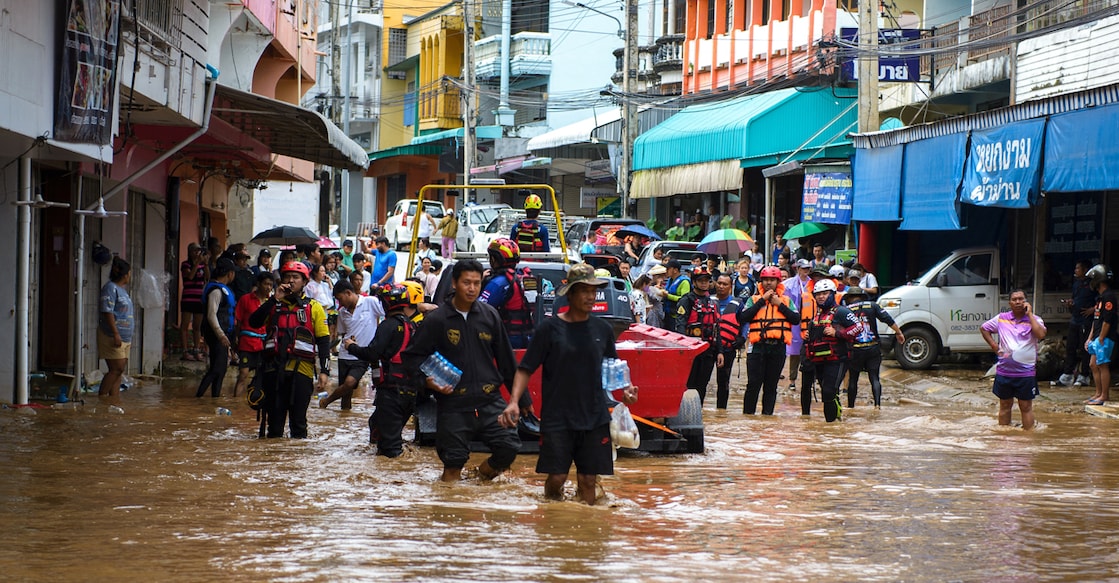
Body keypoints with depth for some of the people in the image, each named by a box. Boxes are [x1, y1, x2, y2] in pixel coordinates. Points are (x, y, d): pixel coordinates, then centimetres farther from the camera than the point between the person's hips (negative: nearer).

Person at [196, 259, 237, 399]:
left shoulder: (222, 289, 15)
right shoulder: (216, 290, -16)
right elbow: (211, 315, -24)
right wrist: (220, 334, -30)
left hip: (222, 334, 10)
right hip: (217, 335, -10)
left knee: (222, 368, 13)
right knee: (216, 369, -13)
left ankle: (215, 397, 19)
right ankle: (198, 397, -13)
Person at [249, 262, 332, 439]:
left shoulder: (313, 308, 9)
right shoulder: (273, 305, 15)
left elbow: (323, 341, 6)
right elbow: (254, 322, -4)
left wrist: (324, 371, -4)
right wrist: (275, 300, -8)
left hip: (301, 370, -2)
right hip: (274, 369, 2)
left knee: (298, 420, 0)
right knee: (275, 418, 6)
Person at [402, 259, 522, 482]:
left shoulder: (489, 315, 7)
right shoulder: (436, 320, -1)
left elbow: (506, 360, 13)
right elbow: (412, 357, 5)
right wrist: (427, 380, -13)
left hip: (490, 400, 2)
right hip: (454, 405, -2)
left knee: (509, 446, -10)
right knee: (453, 462, 0)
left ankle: (485, 473, 18)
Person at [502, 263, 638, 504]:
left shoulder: (602, 329, 7)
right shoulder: (550, 328, -3)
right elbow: (525, 369, -2)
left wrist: (625, 389, -2)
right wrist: (514, 401, -17)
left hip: (595, 418, 3)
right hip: (557, 418, -3)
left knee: (589, 480, 3)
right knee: (556, 478, -6)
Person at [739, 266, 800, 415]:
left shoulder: (786, 300, 13)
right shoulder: (754, 299, 8)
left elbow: (796, 319, -1)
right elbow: (743, 318, -9)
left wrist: (780, 305, -6)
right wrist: (762, 300, -8)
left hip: (778, 348, 2)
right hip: (758, 347, -2)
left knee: (771, 385, 6)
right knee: (753, 384, -4)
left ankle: (767, 414, 11)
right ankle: (747, 414, 1)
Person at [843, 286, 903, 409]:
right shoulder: (872, 306, 4)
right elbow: (888, 320, -1)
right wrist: (899, 333, 5)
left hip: (855, 350, -1)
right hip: (873, 348, 1)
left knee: (853, 379, 12)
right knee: (874, 378, 4)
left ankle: (850, 406, 16)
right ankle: (877, 403, -11)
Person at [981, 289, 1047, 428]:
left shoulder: (1034, 320, -1)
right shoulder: (1001, 318, 6)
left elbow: (1041, 335, -21)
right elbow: (983, 328, 20)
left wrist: (1029, 314, -14)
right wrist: (994, 346, 7)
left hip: (1026, 372, -3)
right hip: (1004, 371, 3)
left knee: (1026, 406, 2)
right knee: (1005, 405, 12)